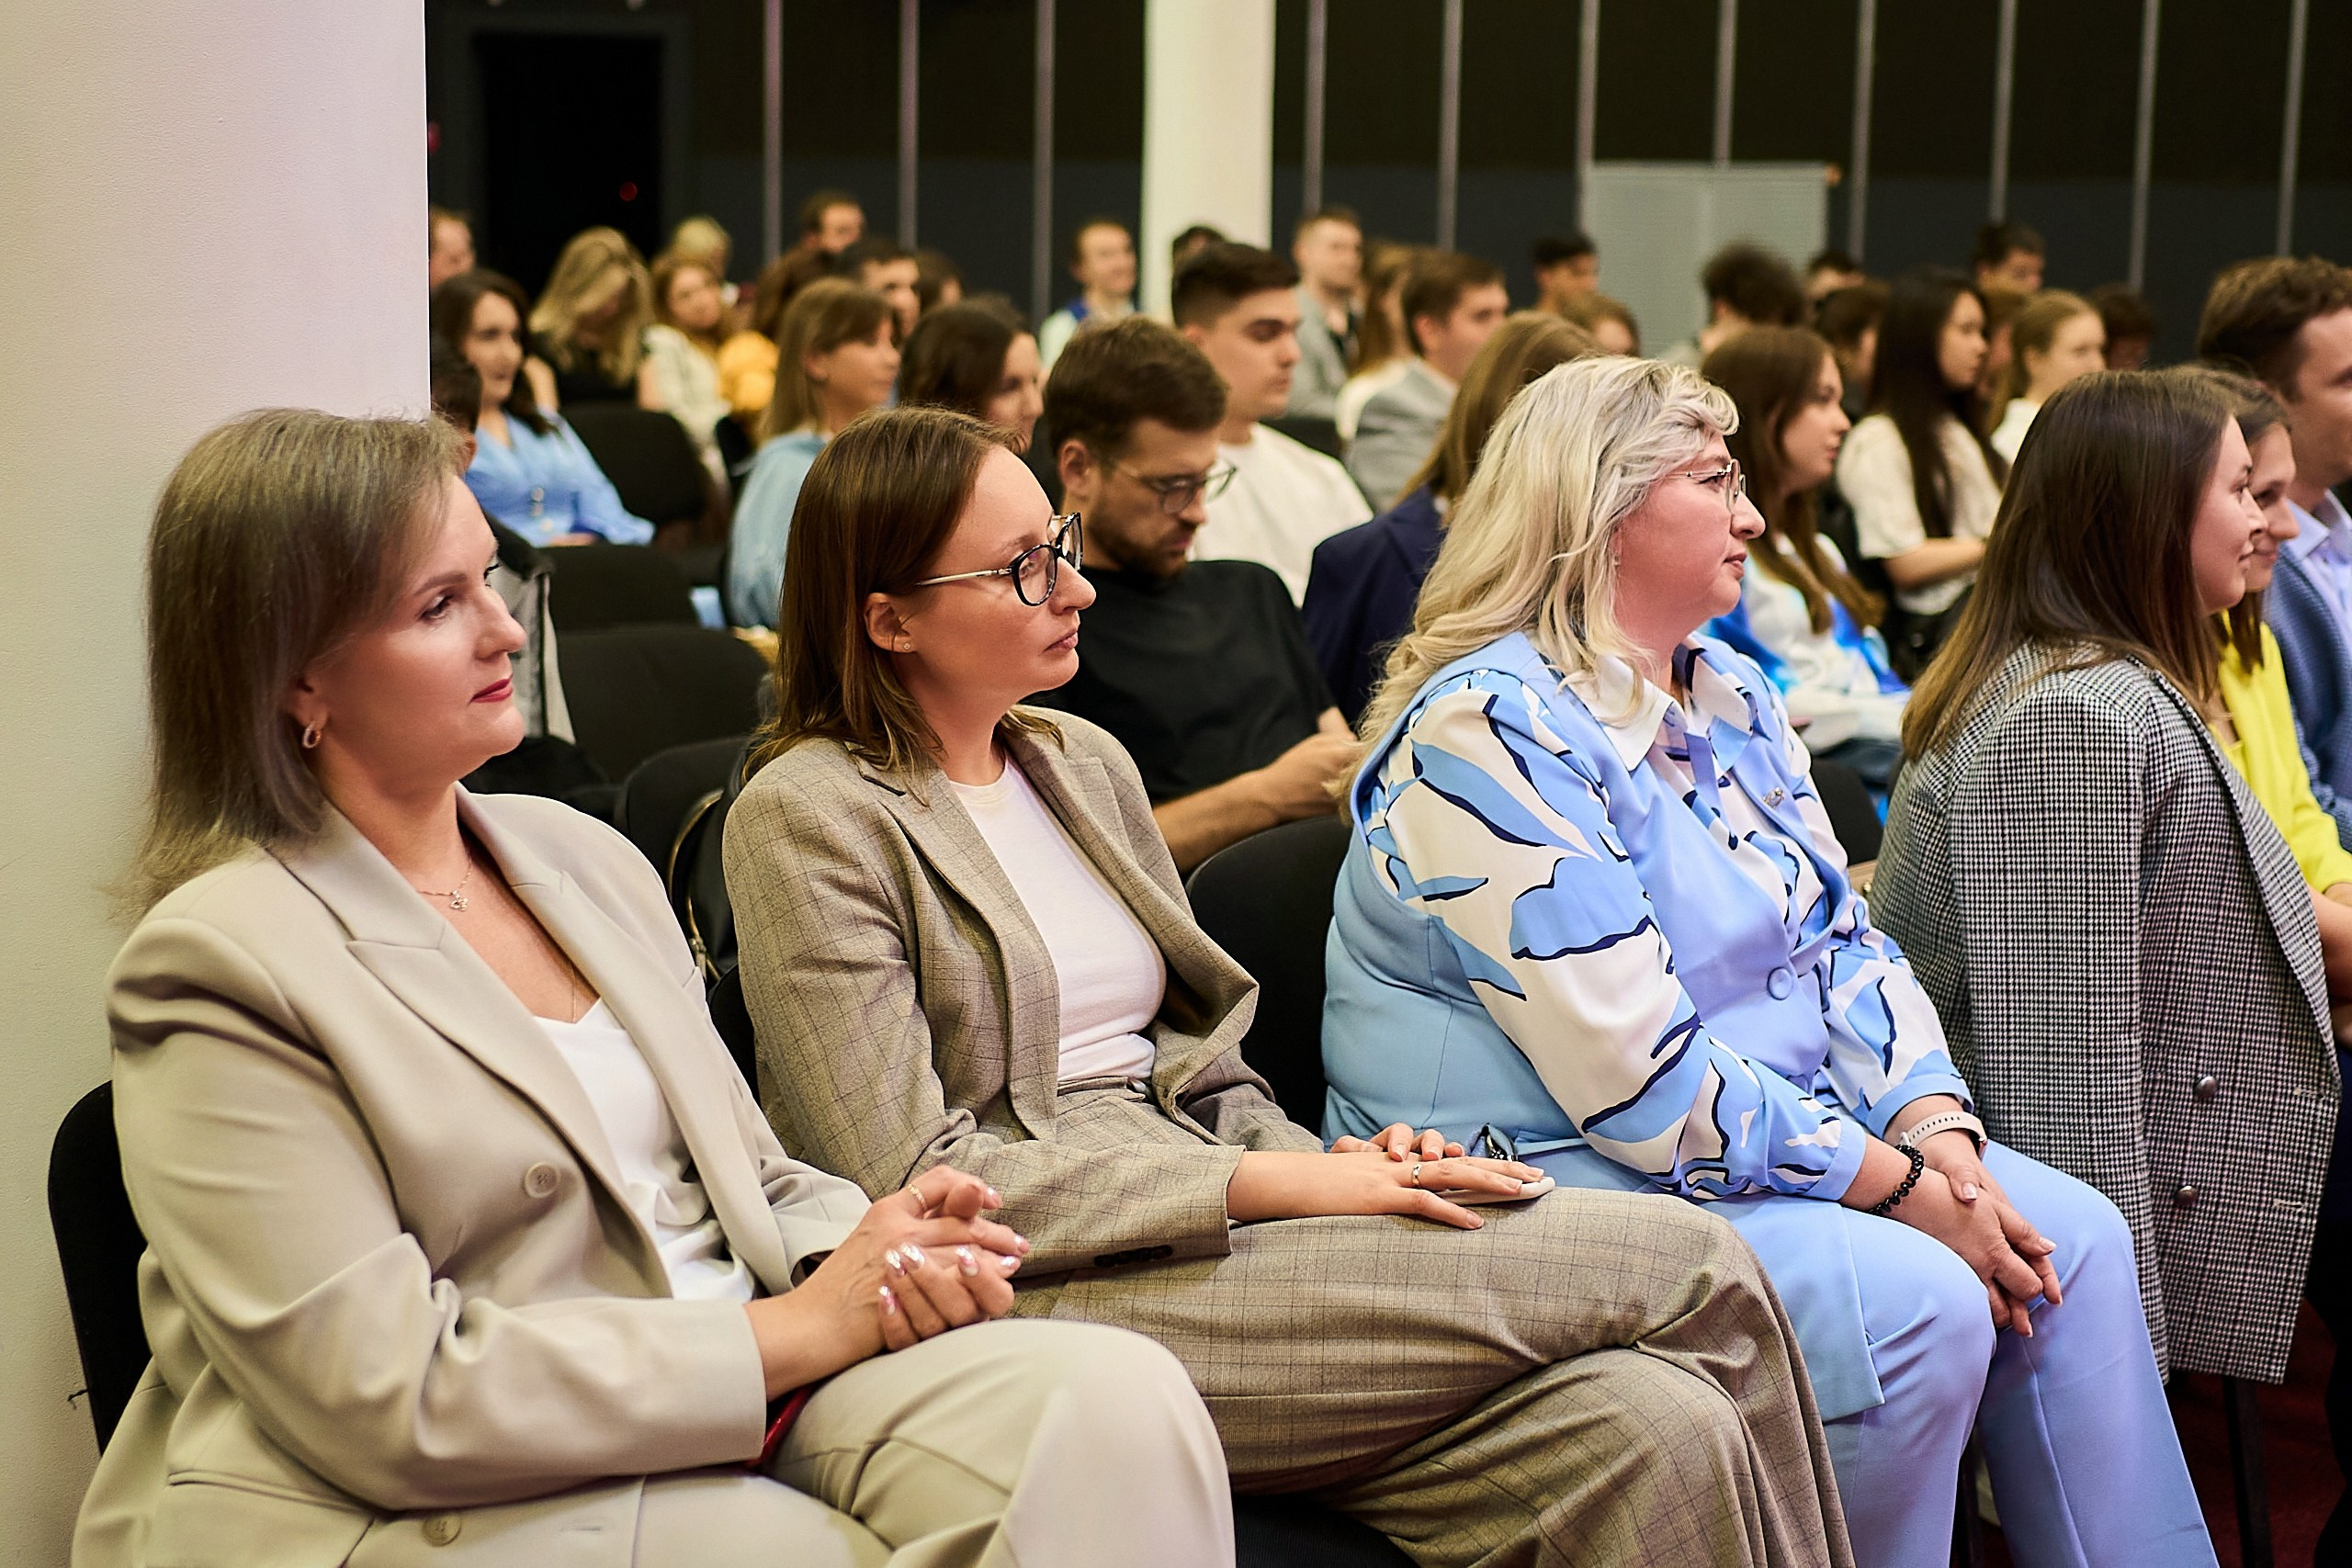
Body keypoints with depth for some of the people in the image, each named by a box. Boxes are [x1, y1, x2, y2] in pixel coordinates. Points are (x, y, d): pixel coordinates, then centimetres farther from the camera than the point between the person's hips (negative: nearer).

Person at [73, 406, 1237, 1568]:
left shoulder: (587, 856, 14)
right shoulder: (217, 964, -10)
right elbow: (390, 1397, -16)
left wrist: (875, 1252, -7)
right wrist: (797, 1329, -14)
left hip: (755, 1403, 7)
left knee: (1118, 1398, -19)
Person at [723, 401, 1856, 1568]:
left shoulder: (1085, 763, 19)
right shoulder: (809, 817, -4)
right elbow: (912, 1182, -12)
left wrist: (1334, 1166, -3)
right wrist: (1271, 1185, -17)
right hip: (1045, 1294, -7)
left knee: (1656, 1433, -23)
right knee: (1696, 1269, -20)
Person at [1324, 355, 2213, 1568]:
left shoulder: (1730, 698, 11)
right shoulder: (1490, 731, -19)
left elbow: (1846, 940, 11)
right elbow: (1637, 1075, -24)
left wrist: (1937, 1127, -8)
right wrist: (1899, 1186, -20)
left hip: (1788, 1139, 9)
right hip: (1567, 1182, -9)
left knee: (2073, 1240, -4)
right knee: (1917, 1305, -25)